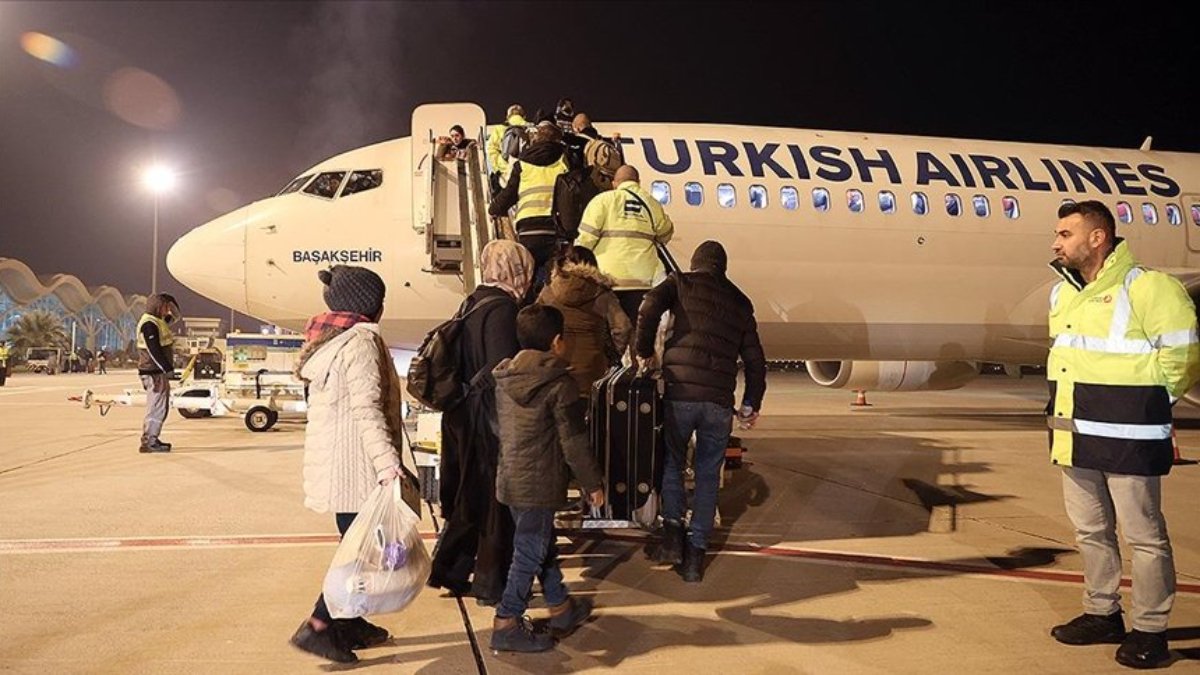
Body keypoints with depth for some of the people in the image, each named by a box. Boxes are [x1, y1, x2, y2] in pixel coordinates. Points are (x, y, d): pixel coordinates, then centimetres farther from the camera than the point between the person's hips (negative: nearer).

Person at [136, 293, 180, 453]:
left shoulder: (156, 321, 16)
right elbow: (154, 351, -22)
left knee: (161, 407, 17)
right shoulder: (149, 324, -16)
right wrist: (167, 368, -21)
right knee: (156, 407, -8)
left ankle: (152, 439, 25)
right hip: (154, 373, -11)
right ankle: (148, 442, -5)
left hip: (159, 372, 11)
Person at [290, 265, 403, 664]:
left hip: (330, 457, 10)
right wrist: (388, 463, -26)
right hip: (354, 462, -10)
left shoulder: (325, 337, 15)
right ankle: (317, 626, -6)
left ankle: (349, 623, 26)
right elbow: (367, 408, -22)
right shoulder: (362, 340, -14)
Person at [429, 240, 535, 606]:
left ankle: (448, 570, 29)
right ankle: (491, 583, 17)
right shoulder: (502, 308, -17)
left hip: (462, 416, 8)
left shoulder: (471, 303, 10)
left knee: (470, 494, 20)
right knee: (498, 499, 5)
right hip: (490, 421, -8)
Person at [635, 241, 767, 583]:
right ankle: (696, 554, 10)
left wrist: (645, 351, 5)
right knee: (708, 476, 10)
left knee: (673, 462, 17)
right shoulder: (740, 301, 18)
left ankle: (673, 530, 2)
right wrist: (751, 404, 26)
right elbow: (754, 359, 17)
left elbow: (649, 307, -9)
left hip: (680, 393, -2)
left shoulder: (681, 283, 10)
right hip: (720, 401, 2)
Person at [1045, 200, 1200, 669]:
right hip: (1075, 439, 8)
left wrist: (1149, 403, -4)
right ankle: (1102, 614, 32)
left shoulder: (1147, 289, -14)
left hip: (1127, 441, -8)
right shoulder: (1063, 293, 12)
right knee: (1090, 531, 17)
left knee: (1143, 536, 4)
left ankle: (1150, 631, 16)